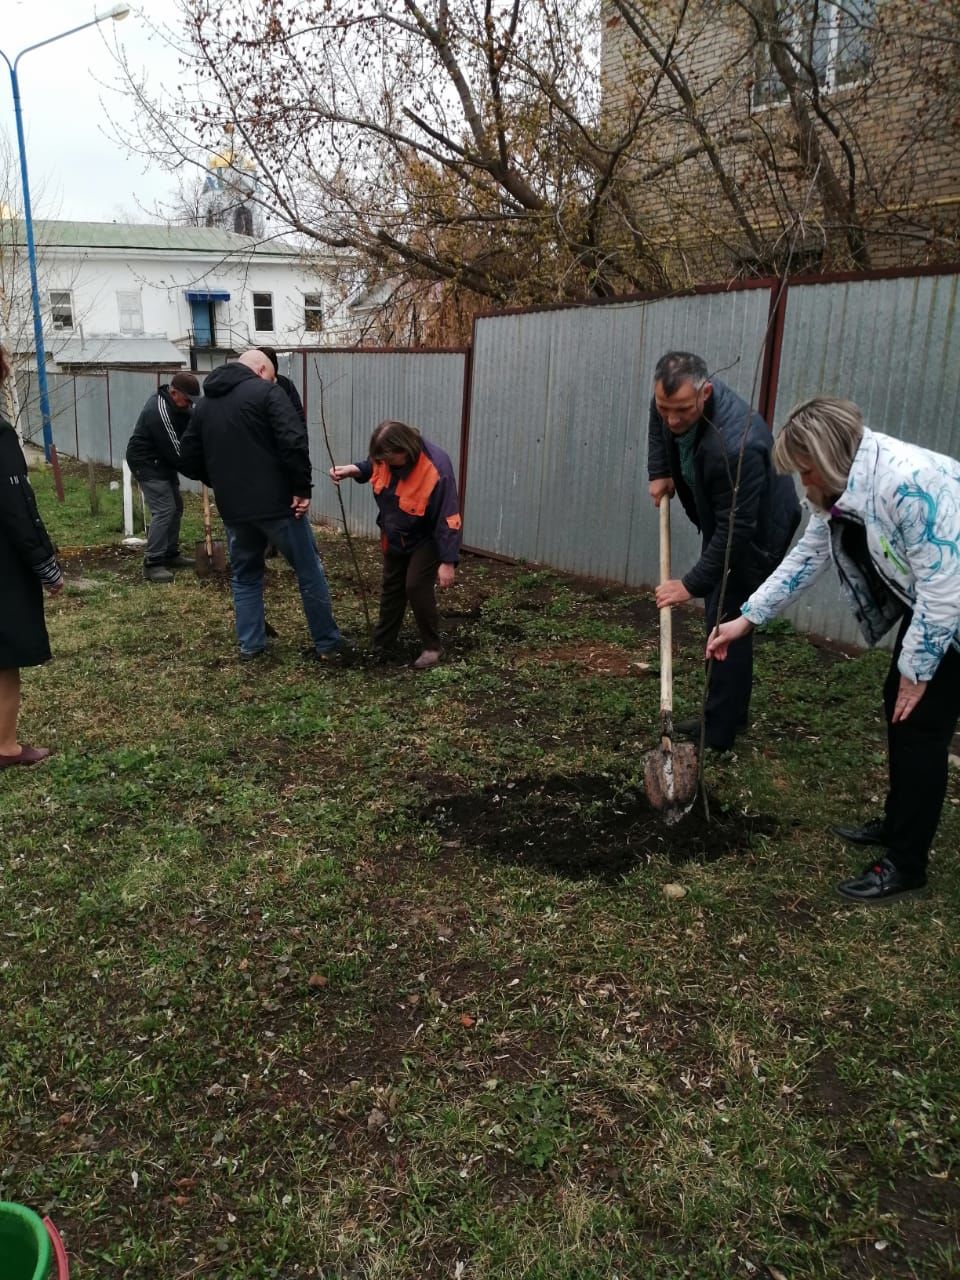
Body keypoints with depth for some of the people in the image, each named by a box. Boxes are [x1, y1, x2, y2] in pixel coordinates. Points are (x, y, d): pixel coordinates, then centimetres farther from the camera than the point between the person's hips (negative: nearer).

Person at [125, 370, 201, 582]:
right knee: (164, 509, -16)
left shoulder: (177, 404, 2)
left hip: (163, 461, 10)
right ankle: (152, 563, -13)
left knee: (176, 506, 13)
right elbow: (175, 451, -26)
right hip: (147, 463, -10)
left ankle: (170, 554, 23)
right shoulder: (160, 411, -28)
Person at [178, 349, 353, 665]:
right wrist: (302, 487, -11)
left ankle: (250, 645, 23)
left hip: (233, 509, 5)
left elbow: (189, 462, 15)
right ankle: (328, 645, 11)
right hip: (277, 503, -5)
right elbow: (294, 442, -18)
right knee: (310, 573, 5)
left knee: (244, 576, 21)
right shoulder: (265, 391, -4)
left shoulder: (204, 404, 14)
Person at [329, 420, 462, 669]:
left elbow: (448, 518, -31)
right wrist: (352, 469, -11)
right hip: (394, 537, 7)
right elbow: (372, 468, 11)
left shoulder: (436, 468, -34)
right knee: (391, 588, 12)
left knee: (417, 587, -15)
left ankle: (431, 647, 4)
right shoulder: (387, 455, -15)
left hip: (426, 539, -6)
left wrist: (448, 561, -32)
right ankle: (382, 645, 24)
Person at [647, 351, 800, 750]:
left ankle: (718, 733, 3)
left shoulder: (735, 445, -41)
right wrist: (659, 472, -1)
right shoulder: (673, 399, -16)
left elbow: (737, 529, -34)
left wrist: (692, 583, -30)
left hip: (756, 531, -9)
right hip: (722, 521, 9)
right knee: (720, 617, 15)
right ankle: (727, 714, 28)